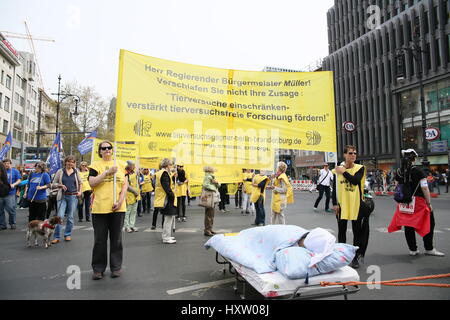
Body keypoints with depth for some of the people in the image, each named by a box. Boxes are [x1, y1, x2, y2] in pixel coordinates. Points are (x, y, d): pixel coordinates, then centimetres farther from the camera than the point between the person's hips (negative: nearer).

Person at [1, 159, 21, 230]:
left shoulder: (15, 171, 5)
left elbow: (19, 180, 2)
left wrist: (13, 184, -14)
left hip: (10, 193, -3)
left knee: (11, 209, -2)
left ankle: (12, 224, 14)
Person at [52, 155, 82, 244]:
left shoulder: (76, 172, 7)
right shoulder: (60, 171, 3)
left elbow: (80, 183, 19)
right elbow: (54, 183, 8)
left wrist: (80, 191, 6)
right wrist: (61, 185, -10)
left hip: (73, 196, 1)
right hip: (63, 196, -1)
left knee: (70, 217, 7)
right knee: (60, 216, -5)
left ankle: (68, 235, 20)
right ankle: (56, 237, 3)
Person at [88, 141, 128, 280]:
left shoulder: (120, 164, 10)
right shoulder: (95, 165, 4)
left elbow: (125, 184, 6)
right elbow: (92, 183, -10)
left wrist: (120, 201, -5)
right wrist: (108, 172, -16)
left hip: (118, 208, 2)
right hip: (100, 208, -1)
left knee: (116, 239, 10)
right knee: (100, 240, 6)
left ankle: (116, 267, 23)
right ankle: (98, 269, 21)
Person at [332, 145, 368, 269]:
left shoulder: (360, 168, -2)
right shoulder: (338, 169, 2)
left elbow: (356, 180, -22)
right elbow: (334, 188, 3)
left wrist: (344, 172, -15)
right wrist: (334, 203, -1)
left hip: (356, 204, -1)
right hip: (342, 204, 2)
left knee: (357, 231, 7)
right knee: (342, 230, 12)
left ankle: (356, 257, 20)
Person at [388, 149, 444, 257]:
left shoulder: (399, 172, 2)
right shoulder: (418, 171, -13)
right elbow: (424, 188, -15)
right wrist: (429, 203, -7)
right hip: (418, 201, -4)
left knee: (408, 226, 11)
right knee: (429, 224, 13)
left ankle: (413, 249, 19)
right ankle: (429, 249, 20)